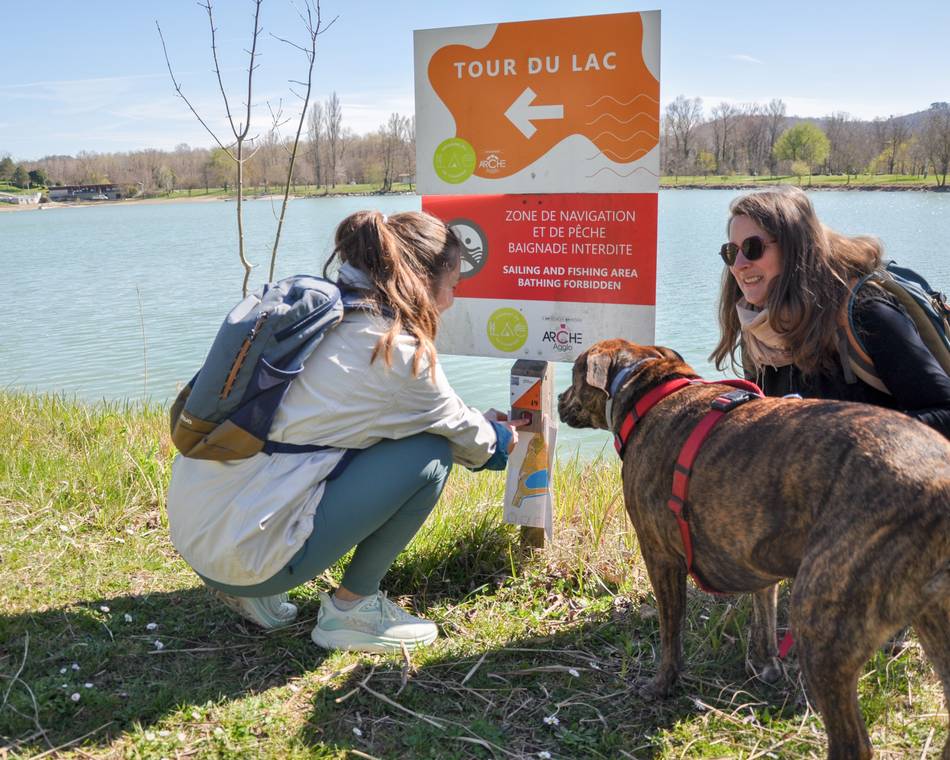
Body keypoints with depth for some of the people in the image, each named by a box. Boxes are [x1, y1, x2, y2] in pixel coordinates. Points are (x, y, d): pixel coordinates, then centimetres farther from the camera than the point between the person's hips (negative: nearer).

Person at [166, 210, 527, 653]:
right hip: (245, 556, -8)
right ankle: (351, 610, 8)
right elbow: (458, 431, 8)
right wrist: (497, 442, 31)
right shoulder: (395, 352, -12)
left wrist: (481, 426, 35)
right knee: (428, 455, -3)